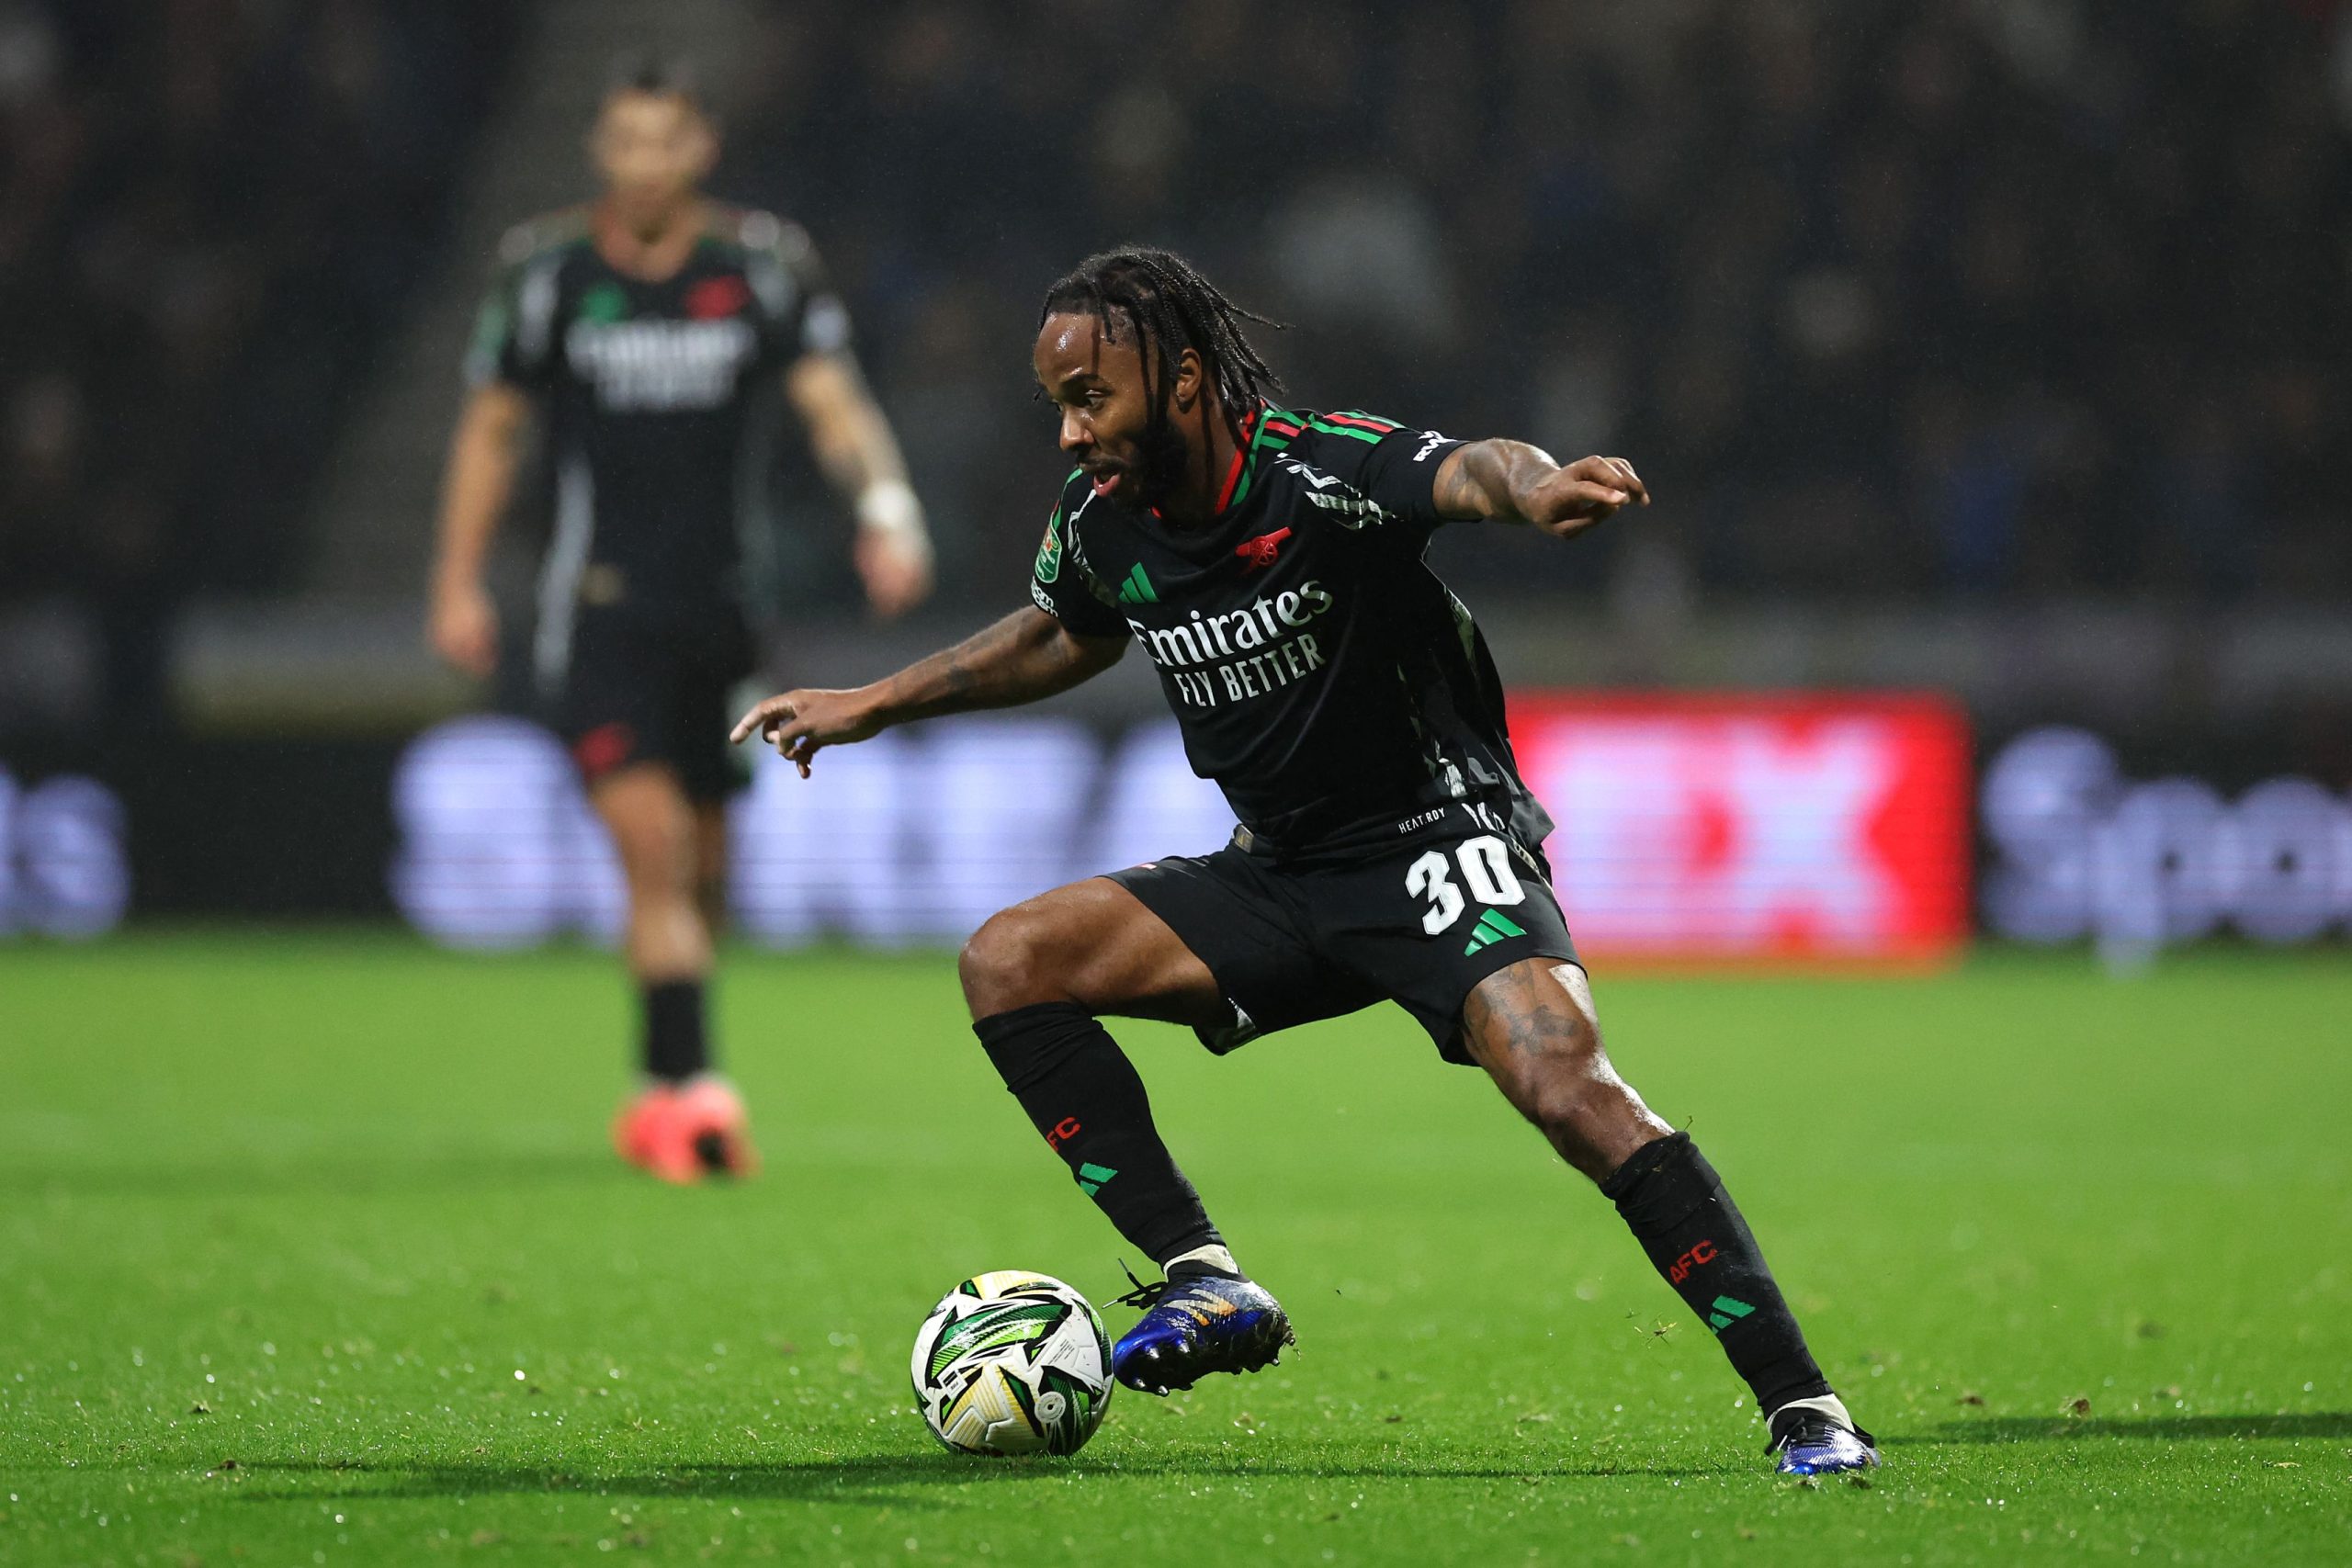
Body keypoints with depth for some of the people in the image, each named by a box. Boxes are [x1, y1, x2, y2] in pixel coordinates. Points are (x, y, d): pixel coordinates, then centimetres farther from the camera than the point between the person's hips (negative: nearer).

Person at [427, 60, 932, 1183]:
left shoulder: (765, 266, 1)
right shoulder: (546, 271, 1)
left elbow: (832, 400, -7)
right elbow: (490, 430, 9)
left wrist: (885, 505, -25)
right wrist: (458, 582, 4)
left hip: (725, 607, 2)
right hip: (600, 609, -2)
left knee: (701, 872, 9)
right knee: (650, 838, -18)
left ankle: (657, 1103, 25)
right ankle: (690, 1086, -22)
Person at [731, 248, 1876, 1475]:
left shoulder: (1321, 474, -22)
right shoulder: (1101, 520, -1)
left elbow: (1469, 470, -44)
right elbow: (1061, 636, 23)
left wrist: (1535, 489, -68)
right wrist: (870, 706, 25)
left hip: (1436, 842, -7)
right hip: (1278, 874, 7)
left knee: (1571, 1095, -29)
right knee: (1008, 962, -7)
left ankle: (1802, 1406, -23)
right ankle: (1206, 1281, -10)